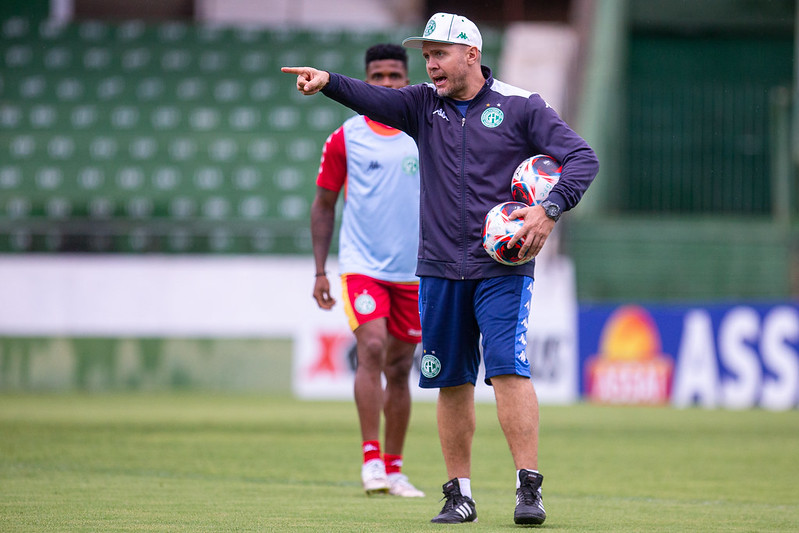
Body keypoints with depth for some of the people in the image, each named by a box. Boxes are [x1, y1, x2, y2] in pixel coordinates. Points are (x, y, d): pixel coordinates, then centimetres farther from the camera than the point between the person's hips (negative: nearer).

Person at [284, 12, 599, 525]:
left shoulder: (520, 107, -1)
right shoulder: (425, 104, 8)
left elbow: (584, 158, -6)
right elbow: (376, 100, -10)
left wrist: (550, 210, -21)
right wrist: (329, 82, -30)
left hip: (502, 267, -4)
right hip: (440, 268, 4)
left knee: (508, 370, -16)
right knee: (452, 382, 7)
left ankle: (529, 489, -14)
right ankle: (460, 495, 16)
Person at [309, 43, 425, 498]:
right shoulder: (346, 138, 0)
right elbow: (324, 205, 7)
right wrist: (319, 271, 2)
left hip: (414, 273, 3)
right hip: (362, 266, -2)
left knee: (400, 368, 7)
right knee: (372, 348, -21)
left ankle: (393, 469, 16)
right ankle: (371, 459, -20)